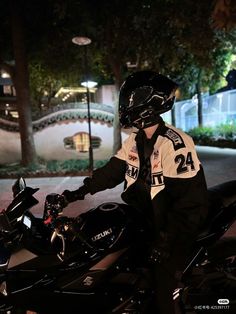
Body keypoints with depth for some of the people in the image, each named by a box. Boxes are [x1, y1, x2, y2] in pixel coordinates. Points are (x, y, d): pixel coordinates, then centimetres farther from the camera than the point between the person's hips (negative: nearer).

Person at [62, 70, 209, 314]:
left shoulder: (176, 144, -24)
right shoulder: (135, 140, 2)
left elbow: (190, 197, -24)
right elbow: (113, 170, 1)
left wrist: (167, 239, -23)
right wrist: (80, 191, -7)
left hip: (174, 222, -7)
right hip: (143, 217, 7)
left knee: (163, 273, -2)